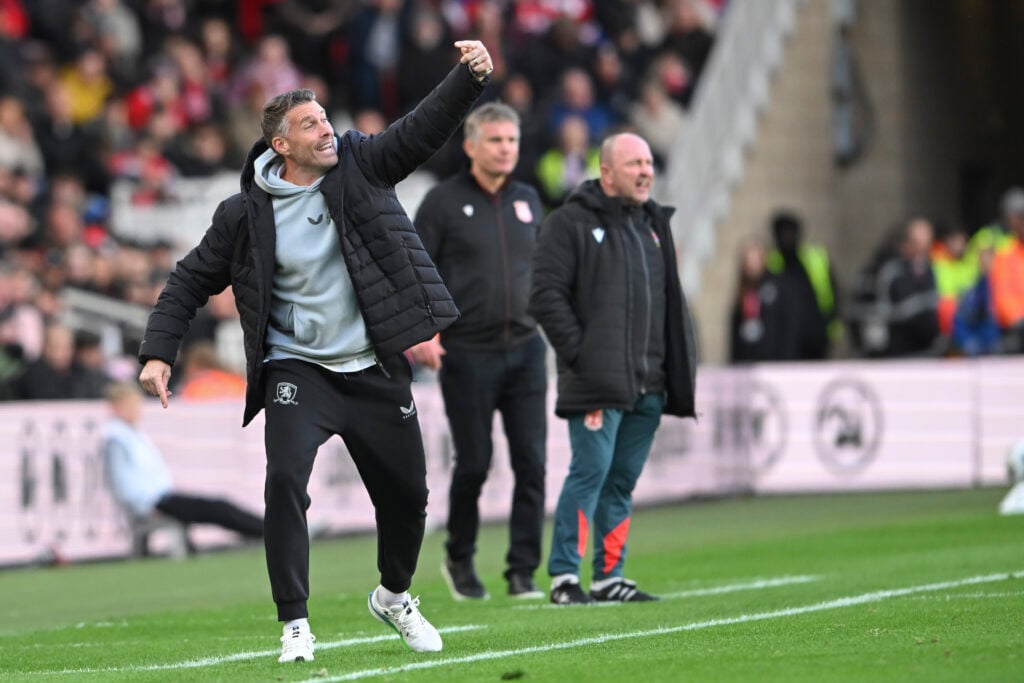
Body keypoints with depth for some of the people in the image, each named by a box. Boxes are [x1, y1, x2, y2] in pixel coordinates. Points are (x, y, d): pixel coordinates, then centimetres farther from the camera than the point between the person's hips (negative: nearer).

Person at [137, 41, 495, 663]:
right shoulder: (245, 215, -4)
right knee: (286, 480, -22)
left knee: (407, 494, 10)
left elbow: (425, 129, -10)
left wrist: (470, 77, -27)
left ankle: (394, 596, 39)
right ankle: (295, 623, -13)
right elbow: (191, 282, 4)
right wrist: (158, 351, -6)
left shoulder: (361, 165, -1)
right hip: (297, 371, -2)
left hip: (375, 371, 3)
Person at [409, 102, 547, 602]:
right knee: (473, 464, -1)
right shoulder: (443, 202, -2)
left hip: (525, 349, 4)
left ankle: (523, 572, 2)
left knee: (531, 463, -4)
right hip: (467, 353, -4)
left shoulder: (527, 201, 12)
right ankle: (459, 560, 21)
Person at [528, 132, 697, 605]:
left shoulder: (653, 224, 19)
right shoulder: (570, 223, -3)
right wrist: (579, 356, -15)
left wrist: (677, 368, 14)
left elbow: (670, 301, 23)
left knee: (624, 478, 8)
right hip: (597, 382, -7)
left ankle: (609, 577, 13)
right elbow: (546, 296, -10)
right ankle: (563, 575, -6)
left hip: (648, 384, 7)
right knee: (591, 470, -11)